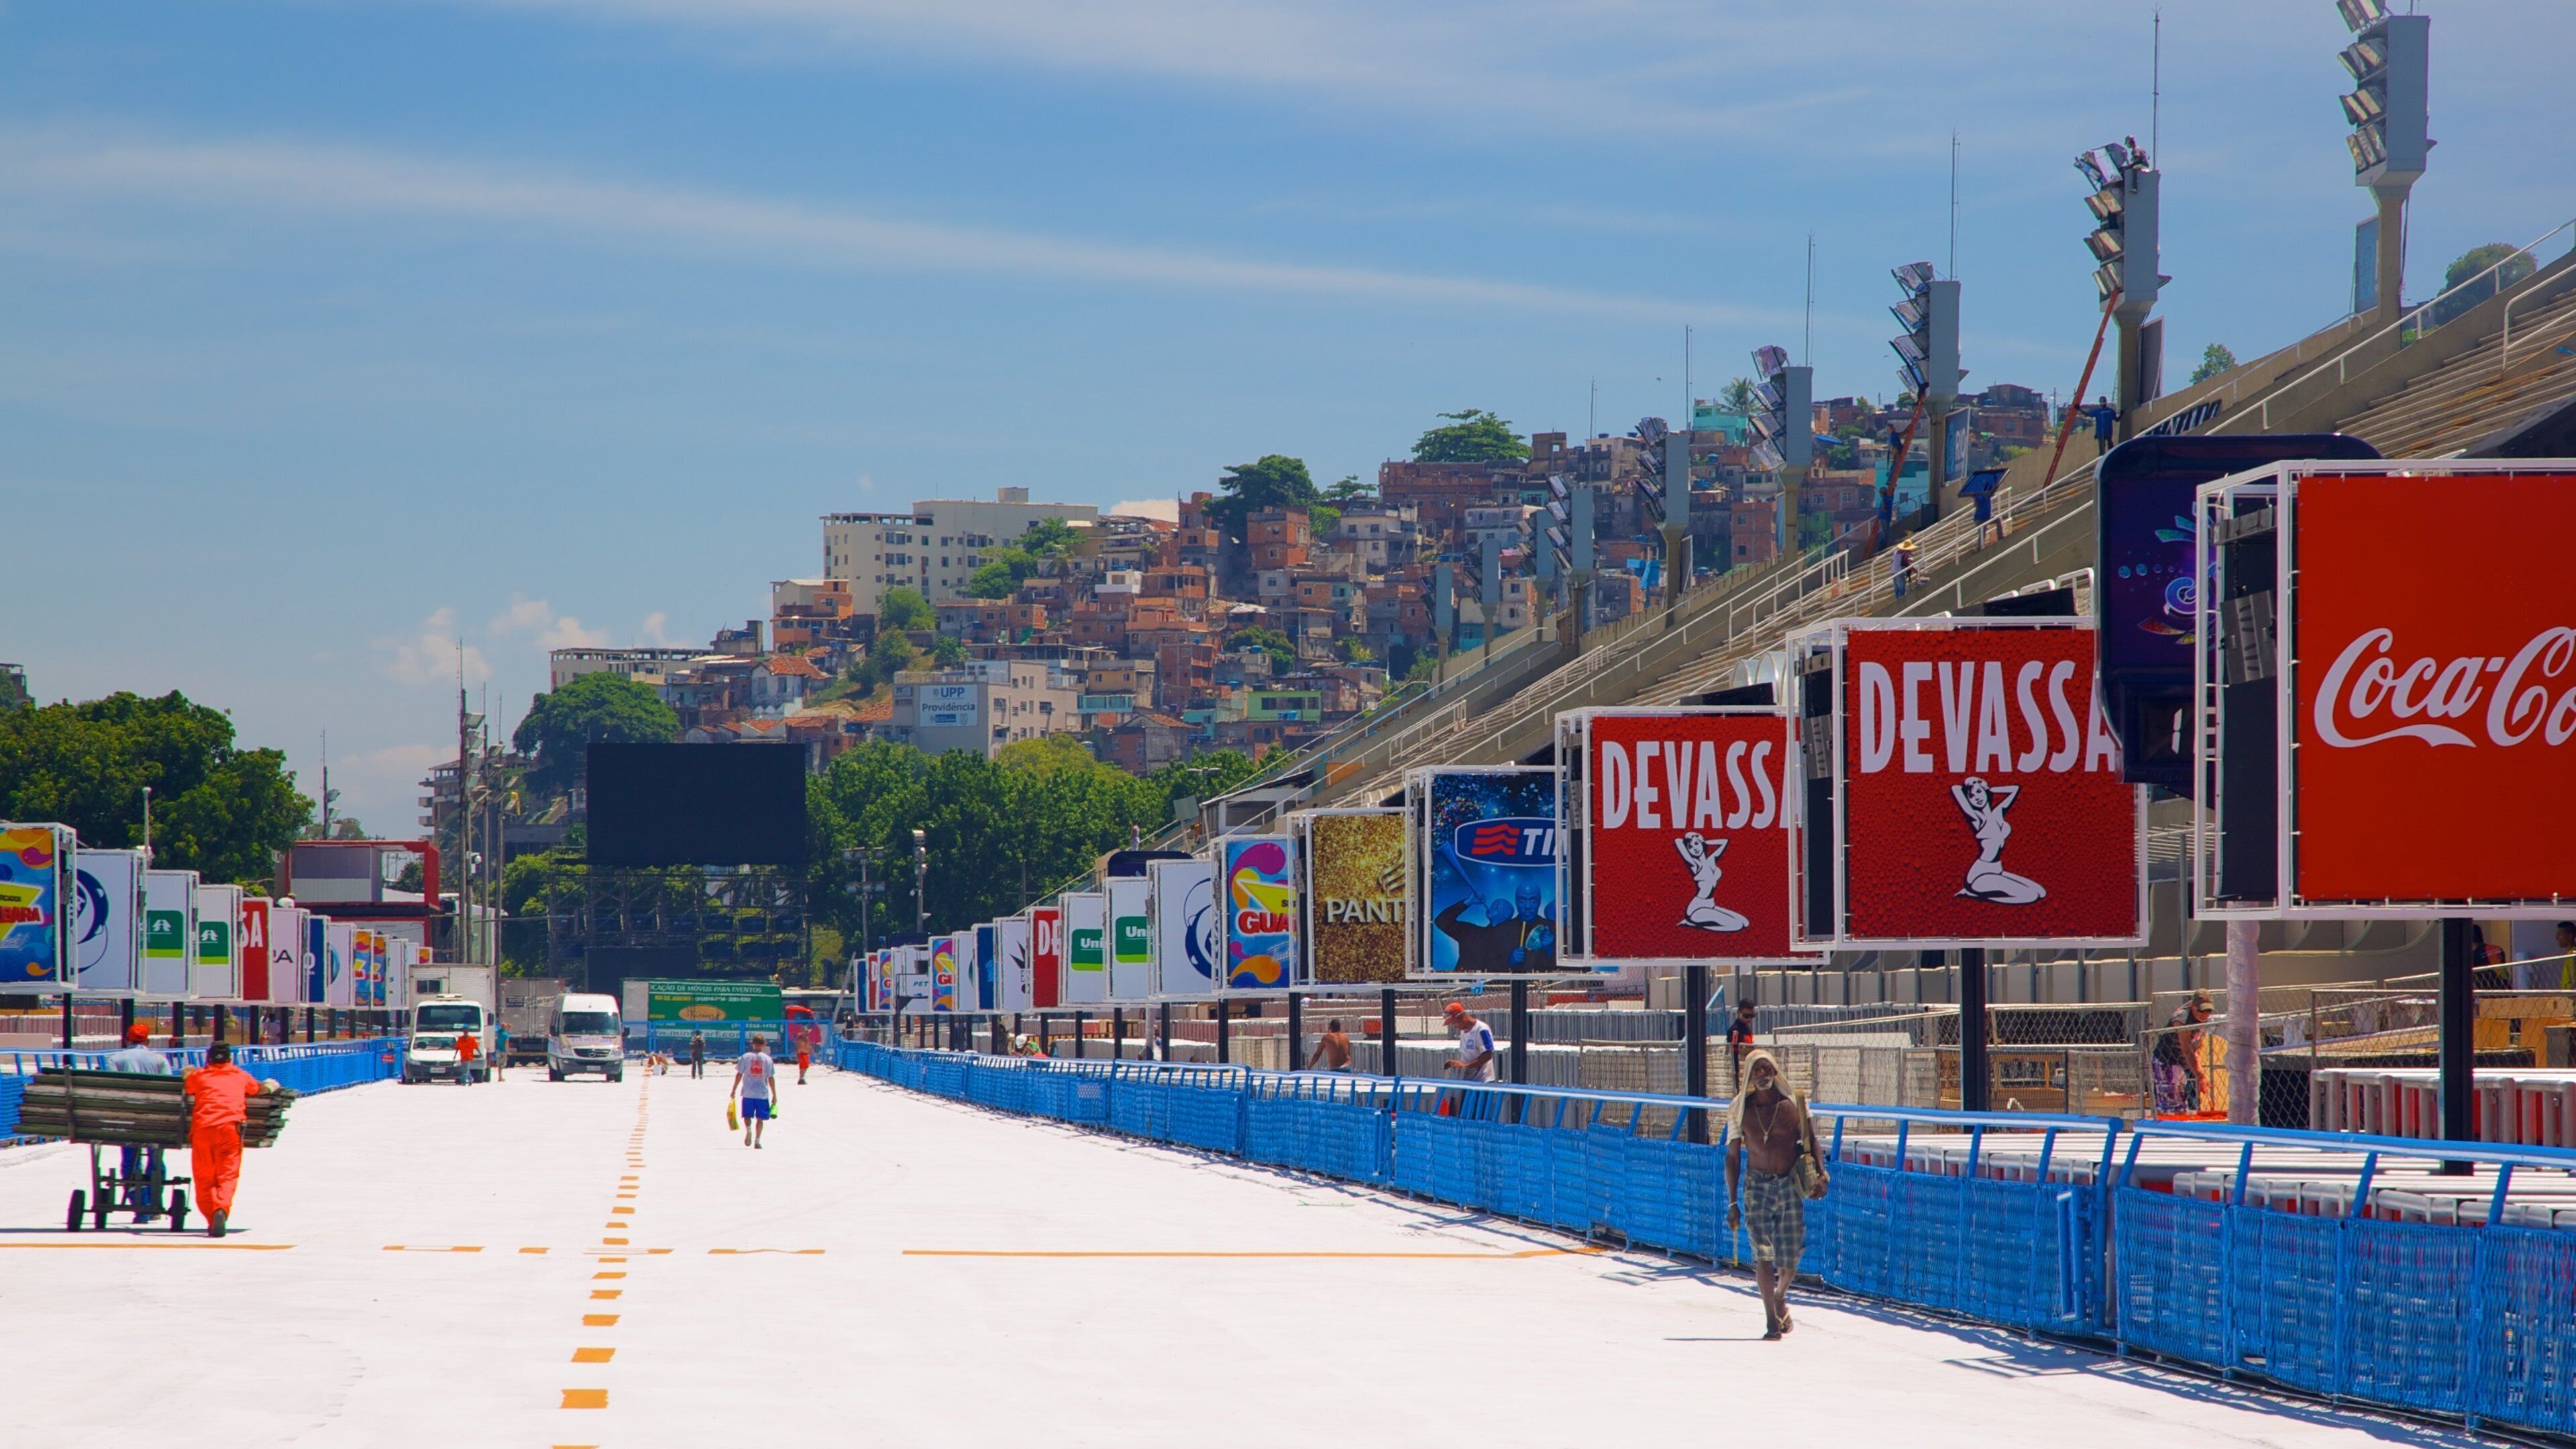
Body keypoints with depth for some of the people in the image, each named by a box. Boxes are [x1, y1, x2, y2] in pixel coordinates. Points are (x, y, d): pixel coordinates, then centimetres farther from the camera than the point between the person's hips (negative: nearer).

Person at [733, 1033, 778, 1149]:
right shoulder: (768, 1059, -2)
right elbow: (771, 1078, -3)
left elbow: (739, 1075, -2)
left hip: (748, 1092, 0)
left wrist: (734, 1090, 6)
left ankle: (748, 1129, -20)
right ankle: (757, 1140, 5)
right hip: (762, 1093, 0)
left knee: (747, 1115, 10)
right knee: (760, 1117, 10)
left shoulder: (746, 1057, -2)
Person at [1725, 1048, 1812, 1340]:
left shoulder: (1792, 1105, 1)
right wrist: (1732, 1203, 3)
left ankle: (1780, 1298, 31)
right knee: (1763, 1254, -7)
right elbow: (1733, 1156, 7)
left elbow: (1808, 1145, 8)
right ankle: (1772, 1319, -2)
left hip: (1789, 1185, 0)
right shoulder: (1741, 1110, 3)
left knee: (1789, 1257, 0)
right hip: (1757, 1185, 0)